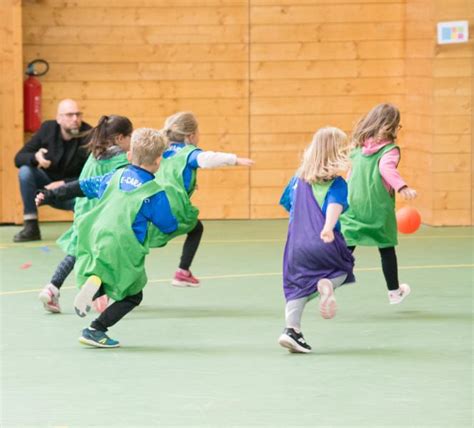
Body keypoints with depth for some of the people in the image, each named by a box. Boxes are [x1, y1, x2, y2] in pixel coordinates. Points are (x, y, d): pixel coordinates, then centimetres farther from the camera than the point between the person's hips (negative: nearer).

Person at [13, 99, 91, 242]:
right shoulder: (48, 128, -9)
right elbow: (19, 157, -8)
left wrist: (63, 184, -30)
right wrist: (35, 157, -31)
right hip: (49, 186, 4)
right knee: (25, 171, -24)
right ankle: (31, 228, -17)